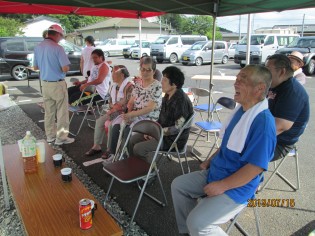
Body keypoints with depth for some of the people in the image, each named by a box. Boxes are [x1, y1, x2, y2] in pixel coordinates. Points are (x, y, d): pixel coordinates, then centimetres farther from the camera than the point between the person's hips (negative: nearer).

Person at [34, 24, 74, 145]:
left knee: (49, 111, 15)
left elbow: (35, 67, 13)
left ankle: (50, 135, 25)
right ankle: (61, 137, 9)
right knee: (62, 112, 3)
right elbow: (65, 69, -20)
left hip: (45, 84, 7)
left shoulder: (38, 47, 5)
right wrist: (60, 67, 2)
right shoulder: (57, 48, -16)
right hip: (57, 84, -7)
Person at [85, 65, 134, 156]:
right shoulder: (114, 86, 9)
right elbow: (110, 101, 17)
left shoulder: (129, 87, -18)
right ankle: (97, 146, 7)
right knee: (99, 121, -1)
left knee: (109, 124, -25)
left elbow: (125, 105, -22)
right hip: (114, 111, 9)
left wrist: (112, 111, -15)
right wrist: (113, 106, -6)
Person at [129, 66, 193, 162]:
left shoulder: (181, 100, -24)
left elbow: (178, 127, -24)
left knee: (139, 148, -18)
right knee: (133, 139, 6)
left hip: (174, 139, -9)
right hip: (162, 131, 9)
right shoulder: (168, 96, 4)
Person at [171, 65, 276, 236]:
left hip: (236, 187, -9)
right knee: (178, 185, 10)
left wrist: (222, 186, -22)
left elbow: (256, 167, -27)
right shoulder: (241, 110, 3)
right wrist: (210, 161, 7)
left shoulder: (263, 122, -26)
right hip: (214, 173, 9)